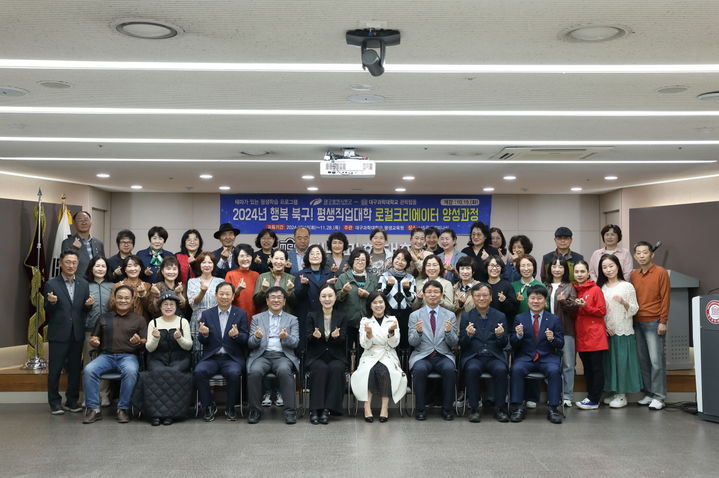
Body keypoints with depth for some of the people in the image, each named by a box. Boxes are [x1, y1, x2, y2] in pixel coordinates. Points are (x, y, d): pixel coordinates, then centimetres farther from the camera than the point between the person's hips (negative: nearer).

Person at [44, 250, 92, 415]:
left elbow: (85, 310, 10)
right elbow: (47, 312, -2)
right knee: (55, 369, 4)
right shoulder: (51, 284, -2)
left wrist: (88, 305, -12)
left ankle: (72, 401, 21)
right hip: (58, 334, -3)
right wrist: (51, 302, -23)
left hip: (77, 333, 3)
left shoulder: (84, 284, 7)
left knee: (75, 369, 10)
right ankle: (54, 402, 16)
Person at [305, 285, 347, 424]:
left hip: (336, 356, 1)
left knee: (336, 368, -32)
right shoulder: (312, 316, 9)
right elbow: (308, 339, 1)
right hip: (316, 356, -1)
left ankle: (327, 409, -30)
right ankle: (315, 410, -32)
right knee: (320, 368, -33)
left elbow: (344, 340, 2)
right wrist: (315, 336, -23)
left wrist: (337, 336, -22)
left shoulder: (341, 317, 11)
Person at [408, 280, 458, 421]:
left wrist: (448, 332, -16)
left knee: (450, 369, -31)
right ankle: (420, 408, -16)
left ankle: (447, 408, -15)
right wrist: (418, 332, -21)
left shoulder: (450, 316, 10)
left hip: (443, 356, 1)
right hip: (422, 356, -1)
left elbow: (454, 344, 5)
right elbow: (412, 342, 1)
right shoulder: (415, 315, 8)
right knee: (419, 369, -33)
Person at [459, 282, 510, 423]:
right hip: (473, 357, -1)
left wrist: (501, 335, -16)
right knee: (472, 369, -33)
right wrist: (468, 334, -20)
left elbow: (504, 344, 7)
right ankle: (474, 408, -20)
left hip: (494, 357, 1)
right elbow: (462, 344, 2)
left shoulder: (500, 316, 9)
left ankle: (500, 408, -16)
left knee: (501, 369, -31)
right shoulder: (466, 316, 7)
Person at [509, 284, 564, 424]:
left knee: (554, 370, -32)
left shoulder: (554, 319, 9)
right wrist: (518, 335, -17)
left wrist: (552, 339, -17)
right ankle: (518, 407, -21)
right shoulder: (519, 318, 9)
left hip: (547, 357, 0)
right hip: (525, 357, 0)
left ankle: (553, 408, -20)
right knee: (516, 369, -31)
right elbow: (513, 344, 5)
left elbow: (561, 344, 5)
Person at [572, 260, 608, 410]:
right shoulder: (574, 290, 10)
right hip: (581, 336, 6)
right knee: (587, 368, 12)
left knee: (597, 368, -1)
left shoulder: (595, 290, -6)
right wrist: (574, 306, -4)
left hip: (595, 335, -6)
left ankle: (594, 400, 1)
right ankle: (590, 396, 20)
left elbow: (602, 311, -8)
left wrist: (585, 306, -19)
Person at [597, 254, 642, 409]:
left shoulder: (627, 286, -1)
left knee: (622, 360, -4)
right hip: (606, 331, 4)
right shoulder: (601, 287, 9)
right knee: (608, 360, 6)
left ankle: (622, 394, 4)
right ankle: (612, 392, 17)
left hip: (623, 331, -4)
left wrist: (623, 302, -21)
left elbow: (634, 309, -3)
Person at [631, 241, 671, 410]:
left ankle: (659, 397, 1)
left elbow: (665, 298, -5)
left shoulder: (661, 272, -3)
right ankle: (649, 393, 16)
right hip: (637, 323, 5)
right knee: (643, 360, 7)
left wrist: (663, 322, -10)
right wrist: (631, 320, 7)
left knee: (656, 360, -5)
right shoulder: (633, 275, 10)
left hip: (654, 323, -5)